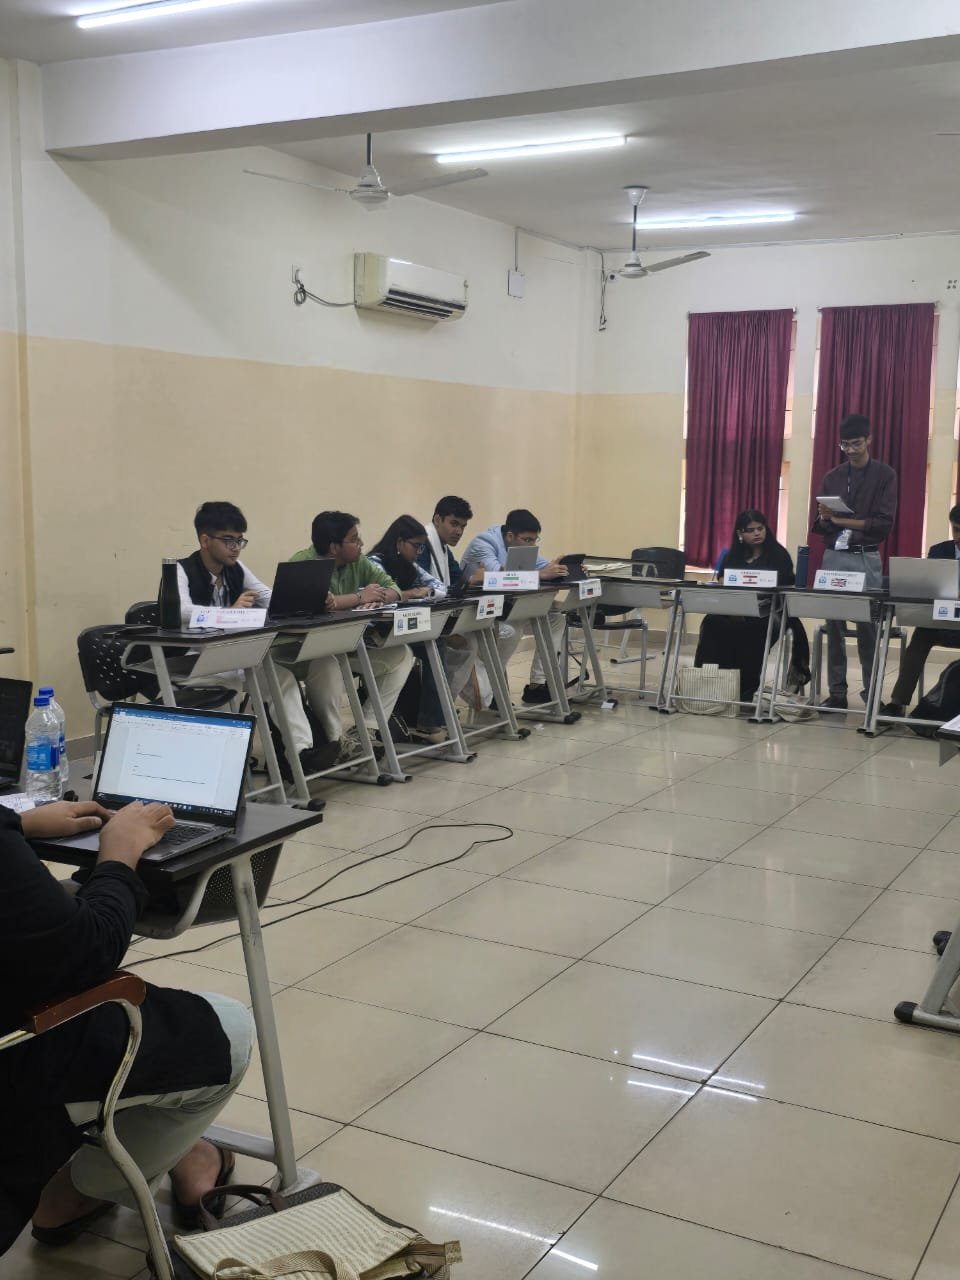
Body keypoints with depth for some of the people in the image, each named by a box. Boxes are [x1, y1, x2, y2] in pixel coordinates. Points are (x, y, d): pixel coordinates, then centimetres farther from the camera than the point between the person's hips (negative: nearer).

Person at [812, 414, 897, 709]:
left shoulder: (885, 475, 2)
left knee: (867, 626, -3)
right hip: (833, 556, 3)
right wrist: (824, 518, -12)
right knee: (834, 625, 2)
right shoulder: (832, 477, 12)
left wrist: (845, 521, -13)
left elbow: (885, 523, -7)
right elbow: (820, 526, 11)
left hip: (866, 558, -3)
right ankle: (837, 692, 6)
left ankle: (871, 690, 7)